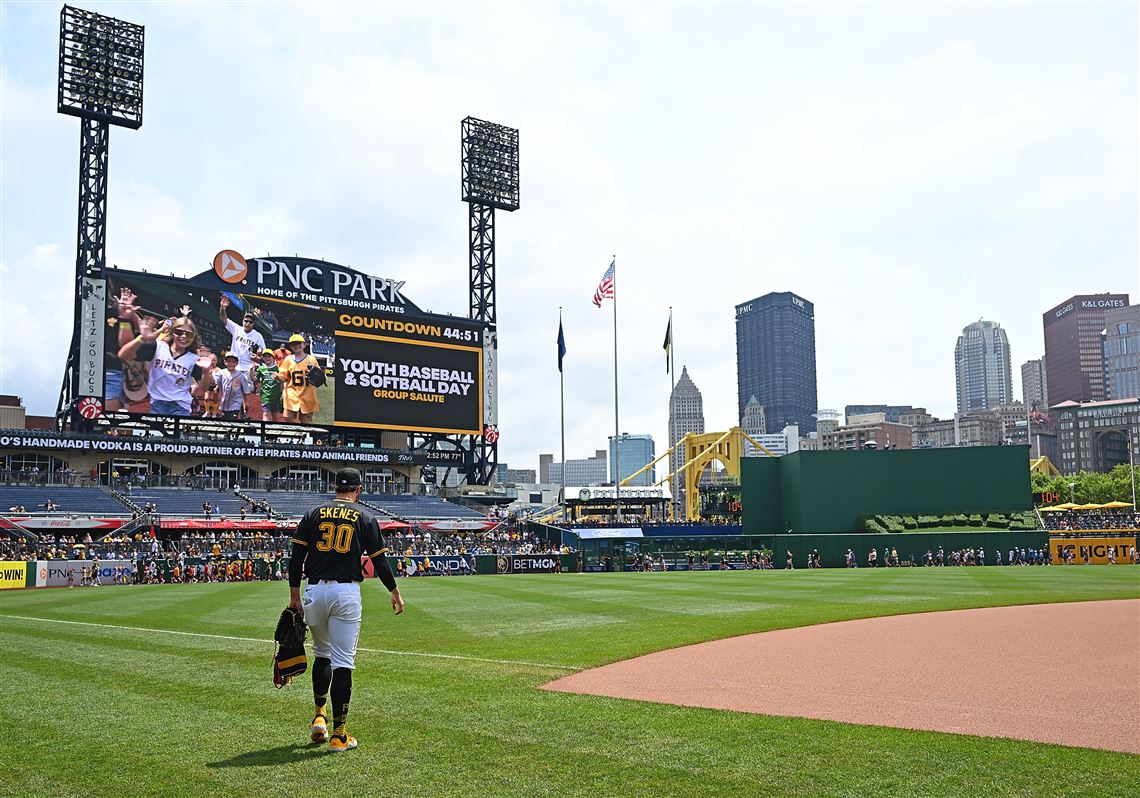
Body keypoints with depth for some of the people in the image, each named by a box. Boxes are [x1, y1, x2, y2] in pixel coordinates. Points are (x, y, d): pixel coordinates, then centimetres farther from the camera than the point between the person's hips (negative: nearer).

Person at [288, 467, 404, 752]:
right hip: (346, 593, -3)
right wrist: (395, 592, 13)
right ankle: (339, 733, 1)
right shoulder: (365, 517, 2)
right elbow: (379, 560, 1)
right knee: (342, 661, 0)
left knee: (322, 653, 23)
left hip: (315, 591, 3)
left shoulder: (314, 513, 8)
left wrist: (294, 595, 7)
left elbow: (296, 556, 2)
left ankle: (319, 718, 21)